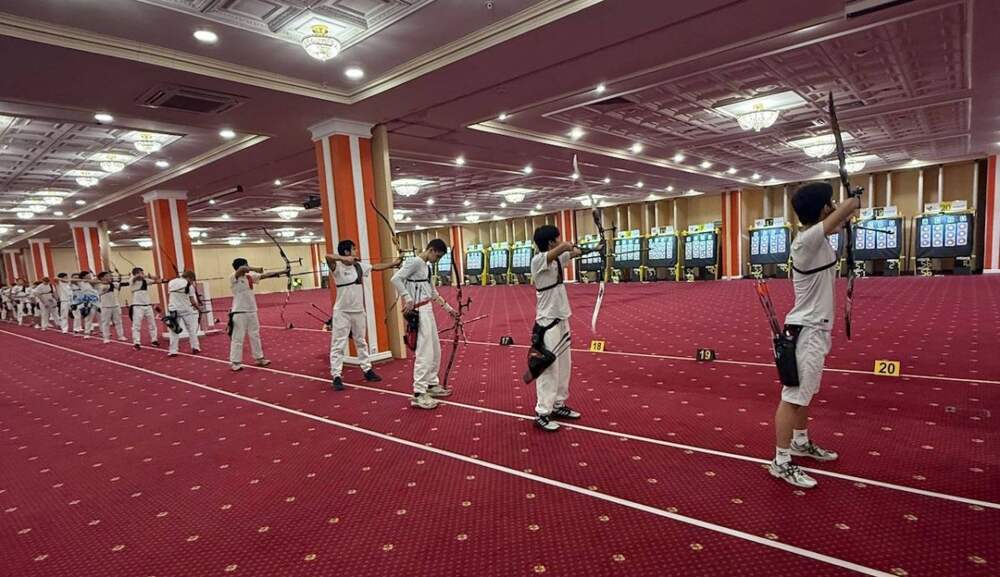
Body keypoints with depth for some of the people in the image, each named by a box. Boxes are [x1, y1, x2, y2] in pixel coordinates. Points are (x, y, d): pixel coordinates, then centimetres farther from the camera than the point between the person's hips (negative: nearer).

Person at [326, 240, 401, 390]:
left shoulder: (360, 266, 4)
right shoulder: (337, 267, -14)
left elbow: (377, 267, 15)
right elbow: (328, 257, -33)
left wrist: (393, 263, 17)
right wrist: (345, 259, -39)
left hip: (358, 311, 6)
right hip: (342, 312, -6)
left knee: (361, 342, 18)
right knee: (338, 345, -2)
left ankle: (367, 370, 29)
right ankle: (336, 377, 3)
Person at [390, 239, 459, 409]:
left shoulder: (427, 266, 16)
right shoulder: (414, 262, -12)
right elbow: (395, 279, -22)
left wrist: (448, 308, 24)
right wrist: (408, 298, -28)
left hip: (427, 310, 10)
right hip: (418, 312, -10)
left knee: (435, 350, 16)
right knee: (425, 353, -9)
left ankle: (431, 385, 29)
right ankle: (419, 394, -4)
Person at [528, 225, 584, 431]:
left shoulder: (557, 259, 8)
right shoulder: (538, 260, -18)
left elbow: (573, 252, 22)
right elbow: (566, 247, -30)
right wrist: (570, 247, -11)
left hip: (561, 320, 9)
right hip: (547, 324, -9)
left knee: (563, 366, 16)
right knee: (549, 369, -5)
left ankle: (558, 405, 29)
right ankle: (542, 414, 4)